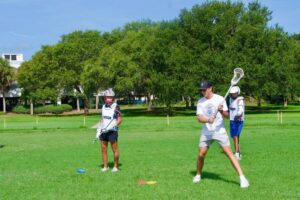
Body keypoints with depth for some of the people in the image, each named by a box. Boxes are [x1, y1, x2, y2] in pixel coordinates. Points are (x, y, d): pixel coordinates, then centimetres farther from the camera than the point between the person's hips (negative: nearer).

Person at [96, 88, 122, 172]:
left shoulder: (116, 107, -10)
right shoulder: (103, 106, 9)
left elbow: (120, 120, -11)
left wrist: (113, 125, -25)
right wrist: (99, 130, 14)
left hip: (112, 131, -6)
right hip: (103, 131, 6)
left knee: (115, 149, 1)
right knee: (103, 149, 6)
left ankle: (115, 167, 12)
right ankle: (105, 166, 14)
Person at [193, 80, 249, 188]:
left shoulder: (220, 99, -6)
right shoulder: (200, 102, 3)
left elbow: (227, 115, -9)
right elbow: (199, 117, -6)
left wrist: (222, 111, -31)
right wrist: (208, 120, -26)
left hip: (220, 131, -3)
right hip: (206, 132, 3)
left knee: (229, 153, -12)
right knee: (201, 154, 2)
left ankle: (242, 177, -13)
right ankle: (198, 175, 27)